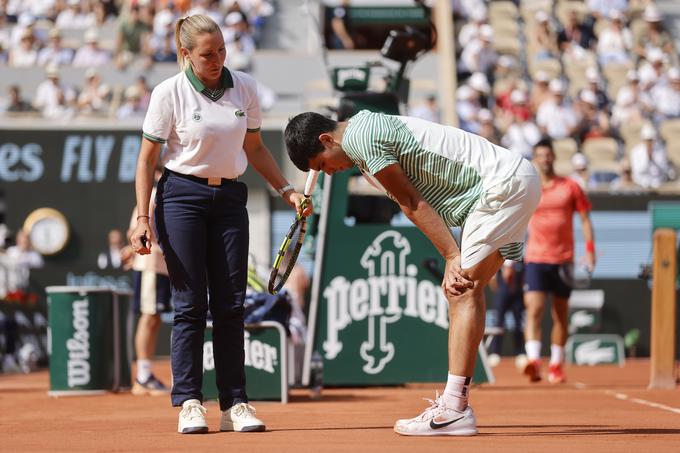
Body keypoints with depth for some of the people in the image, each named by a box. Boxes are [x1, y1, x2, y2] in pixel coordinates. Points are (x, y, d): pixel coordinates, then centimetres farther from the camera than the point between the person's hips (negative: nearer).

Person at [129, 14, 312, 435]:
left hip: (230, 199, 4)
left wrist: (286, 189, 7)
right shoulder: (170, 93, -7)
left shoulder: (245, 87, 4)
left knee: (231, 304, 2)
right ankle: (189, 403, 0)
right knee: (190, 303, -5)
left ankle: (235, 404, 5)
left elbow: (255, 148, 16)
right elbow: (147, 159, -3)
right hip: (182, 197, -4)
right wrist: (143, 218, -9)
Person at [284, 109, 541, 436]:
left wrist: (453, 257, -12)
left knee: (464, 291, -13)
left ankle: (454, 410, -18)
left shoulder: (360, 136, -12)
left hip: (504, 183, -10)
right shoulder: (370, 128, 18)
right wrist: (454, 261, 0)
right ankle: (454, 404, 9)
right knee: (458, 290, 10)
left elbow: (412, 204, -13)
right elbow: (413, 203, 10)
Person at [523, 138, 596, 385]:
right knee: (534, 311, -17)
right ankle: (533, 360, -29)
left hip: (563, 260, 1)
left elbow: (585, 219, 7)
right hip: (535, 260, -1)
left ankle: (556, 365, 18)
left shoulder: (570, 187, 5)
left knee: (561, 315, 8)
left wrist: (590, 249, -5)